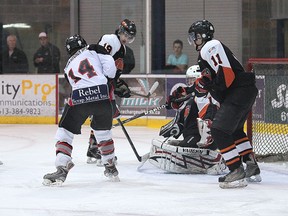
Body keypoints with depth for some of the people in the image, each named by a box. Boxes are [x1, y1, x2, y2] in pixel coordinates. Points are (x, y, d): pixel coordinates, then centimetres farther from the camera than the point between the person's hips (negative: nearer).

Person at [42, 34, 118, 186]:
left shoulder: (69, 67, 26)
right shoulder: (94, 51, 15)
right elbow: (109, 65, 1)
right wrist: (110, 77, 21)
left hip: (79, 99, 0)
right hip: (102, 95, 0)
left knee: (65, 132, 10)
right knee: (103, 131, 22)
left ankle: (62, 169, -5)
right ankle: (110, 168, 34)